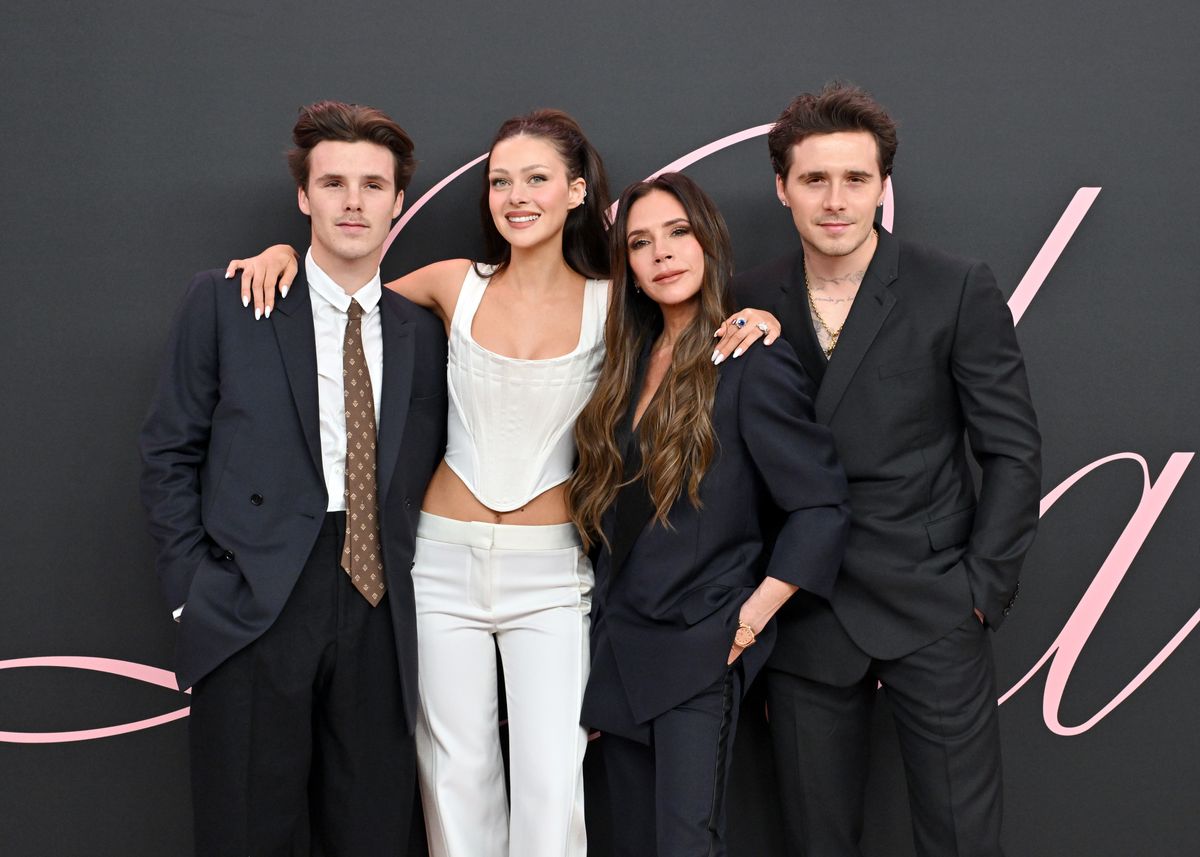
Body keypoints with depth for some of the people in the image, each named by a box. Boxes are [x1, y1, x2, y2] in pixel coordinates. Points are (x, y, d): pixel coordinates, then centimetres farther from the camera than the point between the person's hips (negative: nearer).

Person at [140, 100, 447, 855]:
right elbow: (170, 452, 3)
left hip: (379, 617, 3)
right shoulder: (225, 301, 3)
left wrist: (403, 578, 4)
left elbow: (419, 476, 14)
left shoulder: (419, 332, 11)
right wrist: (192, 588, -3)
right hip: (252, 609, -2)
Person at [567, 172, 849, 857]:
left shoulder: (753, 364, -12)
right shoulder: (634, 361, 9)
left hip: (698, 648, -7)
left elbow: (822, 507, -14)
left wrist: (749, 621, -14)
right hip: (619, 644, 7)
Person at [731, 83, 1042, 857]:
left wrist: (981, 590, -6)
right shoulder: (752, 302, 3)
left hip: (931, 614, -2)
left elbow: (1013, 452, -3)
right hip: (804, 617, 3)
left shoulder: (960, 292, -5)